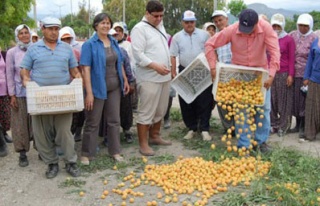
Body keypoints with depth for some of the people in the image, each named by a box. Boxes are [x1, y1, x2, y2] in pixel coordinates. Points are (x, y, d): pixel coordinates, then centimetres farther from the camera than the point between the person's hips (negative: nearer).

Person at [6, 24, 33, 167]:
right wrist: (12, 95, -4)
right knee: (21, 124, 5)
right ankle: (22, 154, 15)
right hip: (20, 93, -1)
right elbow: (10, 75, 0)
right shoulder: (12, 52, -1)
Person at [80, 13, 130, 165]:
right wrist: (89, 92, -20)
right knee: (92, 122, 4)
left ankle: (115, 151, 25)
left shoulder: (113, 42, 8)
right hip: (98, 88, -5)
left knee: (114, 120, 12)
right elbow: (86, 69, -15)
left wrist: (125, 80, 12)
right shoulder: (89, 44, -10)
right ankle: (86, 154, 17)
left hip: (114, 87, 6)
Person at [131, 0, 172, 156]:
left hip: (164, 76, 8)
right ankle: (143, 144, 5)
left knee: (160, 110, 16)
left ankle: (154, 136, 31)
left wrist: (168, 67, 15)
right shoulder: (139, 29, -10)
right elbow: (138, 54, -17)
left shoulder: (160, 26, 15)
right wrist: (156, 66, -25)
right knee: (146, 112, -3)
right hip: (149, 78, -8)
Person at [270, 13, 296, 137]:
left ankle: (282, 126, 11)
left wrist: (290, 75, -7)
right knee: (271, 99, 6)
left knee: (284, 100, 3)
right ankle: (273, 123, 18)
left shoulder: (289, 39, -2)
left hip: (284, 74, -3)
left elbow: (291, 59, -2)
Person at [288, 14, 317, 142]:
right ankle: (298, 125, 24)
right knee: (295, 99, 10)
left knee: (304, 100, 1)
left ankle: (303, 127, 10)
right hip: (293, 73, 4)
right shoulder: (292, 36, 6)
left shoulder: (314, 39, -4)